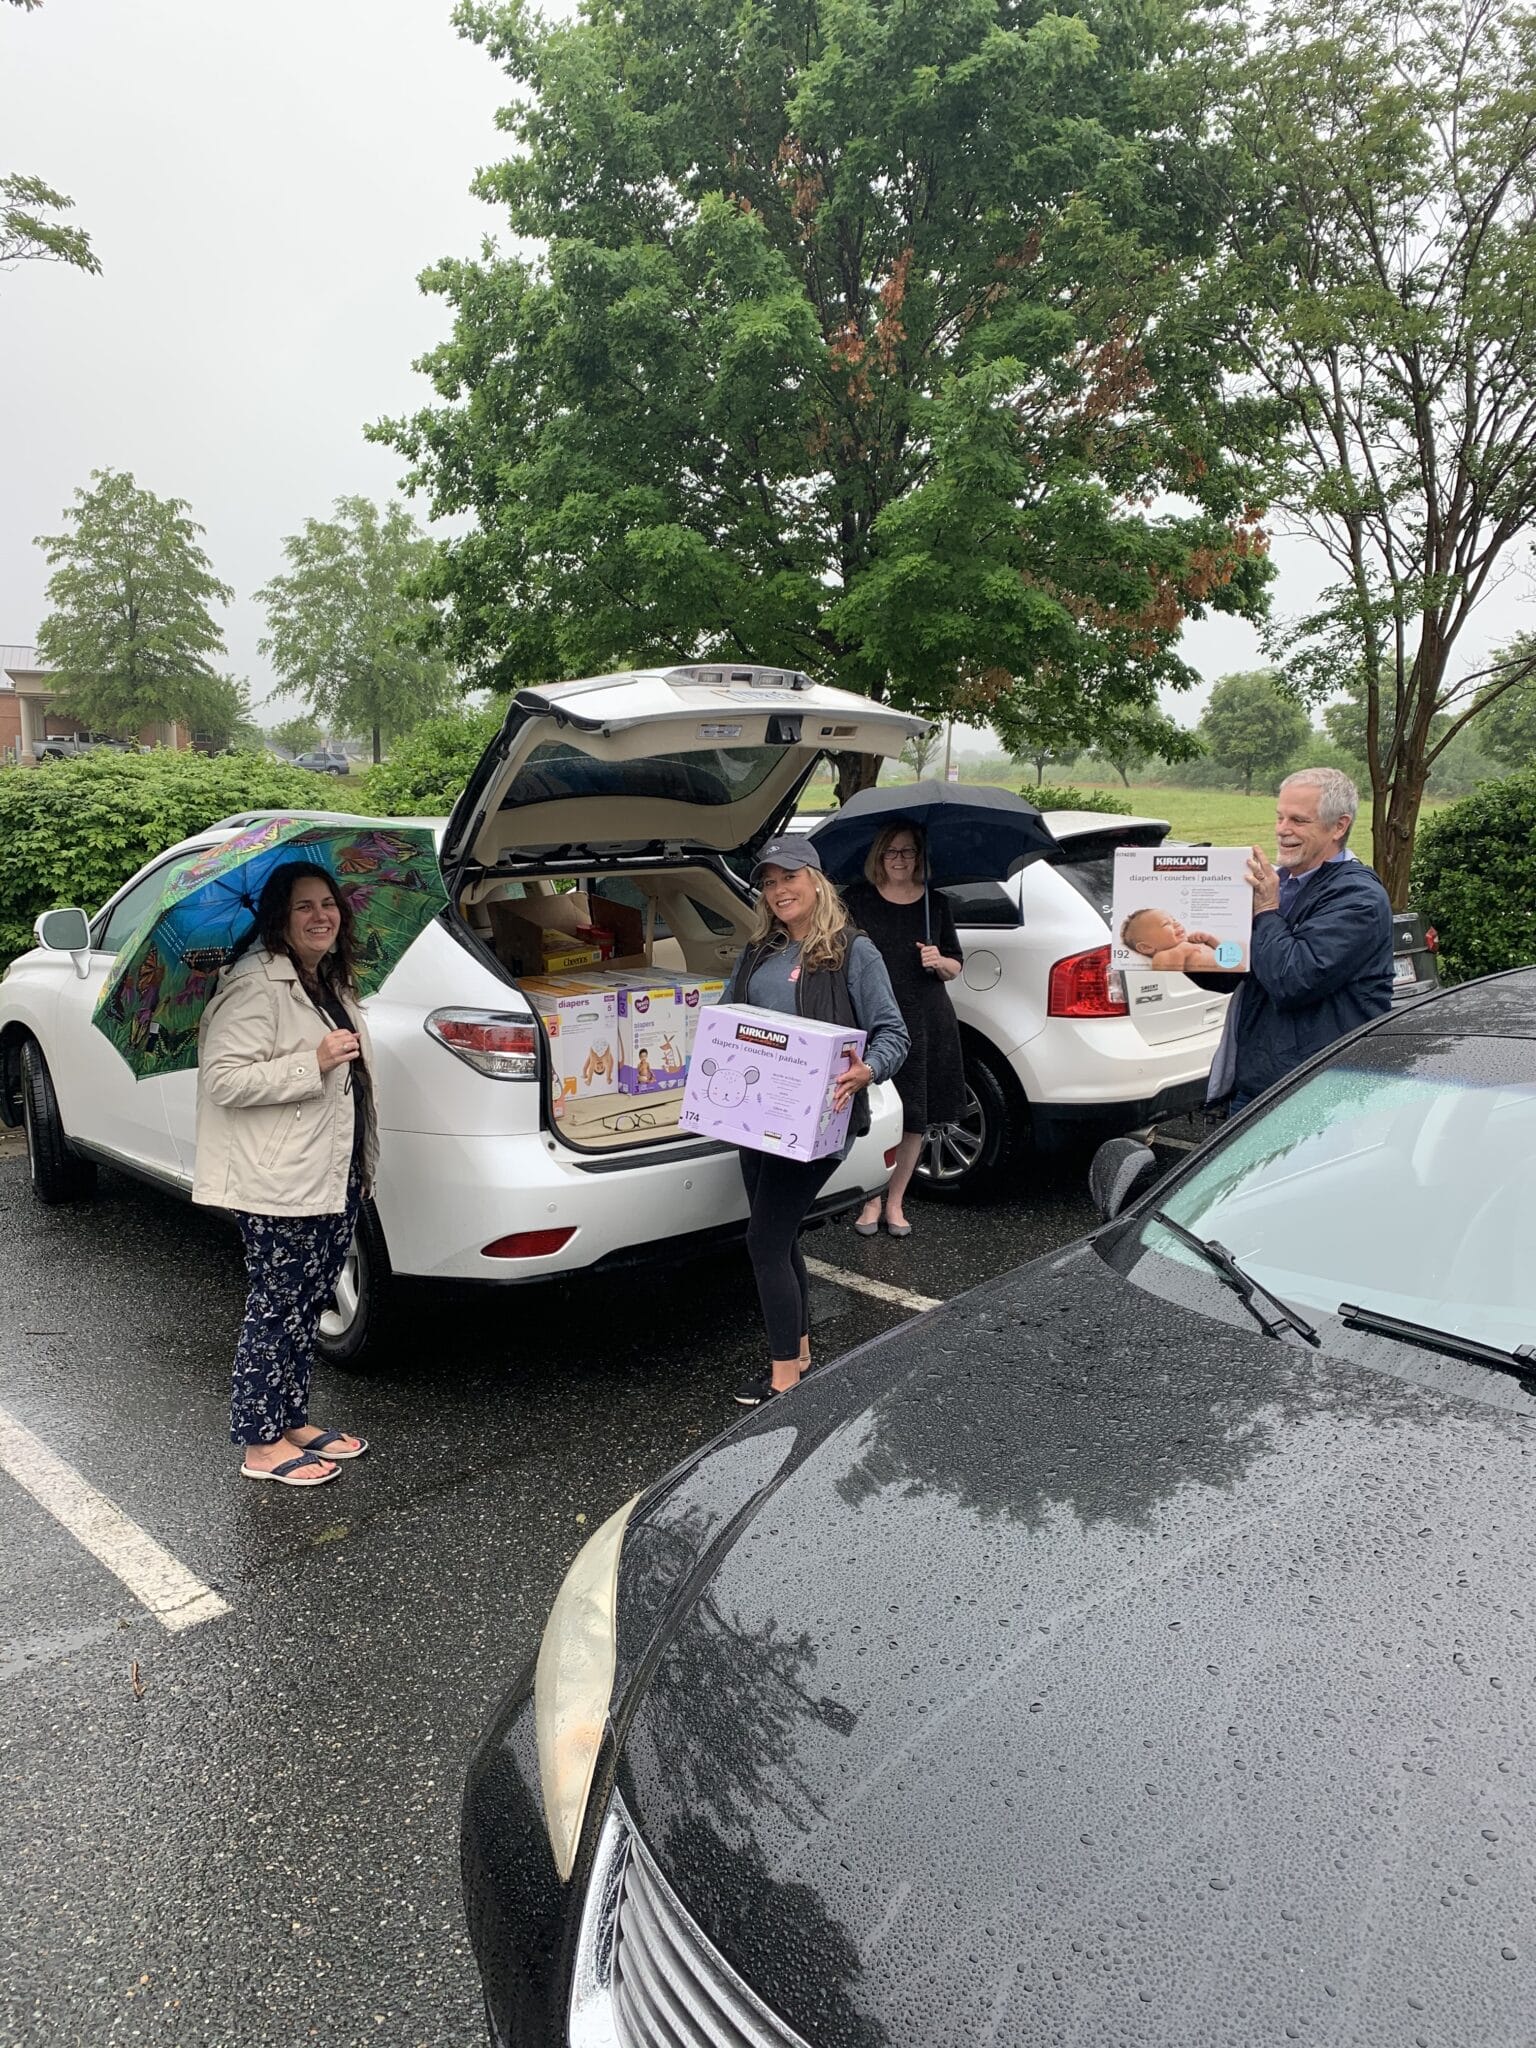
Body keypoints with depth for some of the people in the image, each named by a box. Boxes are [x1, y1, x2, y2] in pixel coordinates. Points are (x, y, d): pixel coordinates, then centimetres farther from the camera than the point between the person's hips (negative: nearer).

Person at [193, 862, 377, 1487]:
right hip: (278, 1184, -9)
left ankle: (293, 1422, 29)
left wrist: (361, 1165, 24)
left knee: (308, 1305, 16)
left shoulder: (330, 983, 14)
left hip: (333, 1178, 9)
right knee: (277, 1309, 1)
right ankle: (260, 1443, 14)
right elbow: (223, 1079, -22)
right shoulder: (257, 985, -15)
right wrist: (314, 1063, -25)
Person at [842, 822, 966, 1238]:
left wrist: (939, 962, -5)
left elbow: (956, 966, 15)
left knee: (915, 1117, 6)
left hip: (925, 1024, 3)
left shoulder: (935, 904, 10)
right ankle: (872, 1201, 14)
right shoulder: (856, 899, 3)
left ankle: (895, 1202, 21)